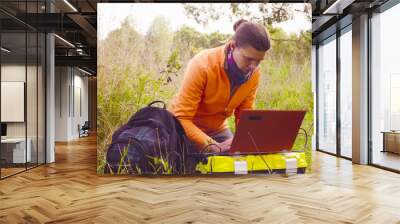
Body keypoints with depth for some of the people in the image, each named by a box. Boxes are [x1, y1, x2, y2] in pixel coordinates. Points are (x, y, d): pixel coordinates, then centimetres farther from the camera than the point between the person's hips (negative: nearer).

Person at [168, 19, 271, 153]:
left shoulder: (254, 73, -12)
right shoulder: (202, 65, -28)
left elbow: (244, 115, -2)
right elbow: (182, 118, -28)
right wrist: (214, 147, -37)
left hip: (218, 130, 4)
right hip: (184, 129, -4)